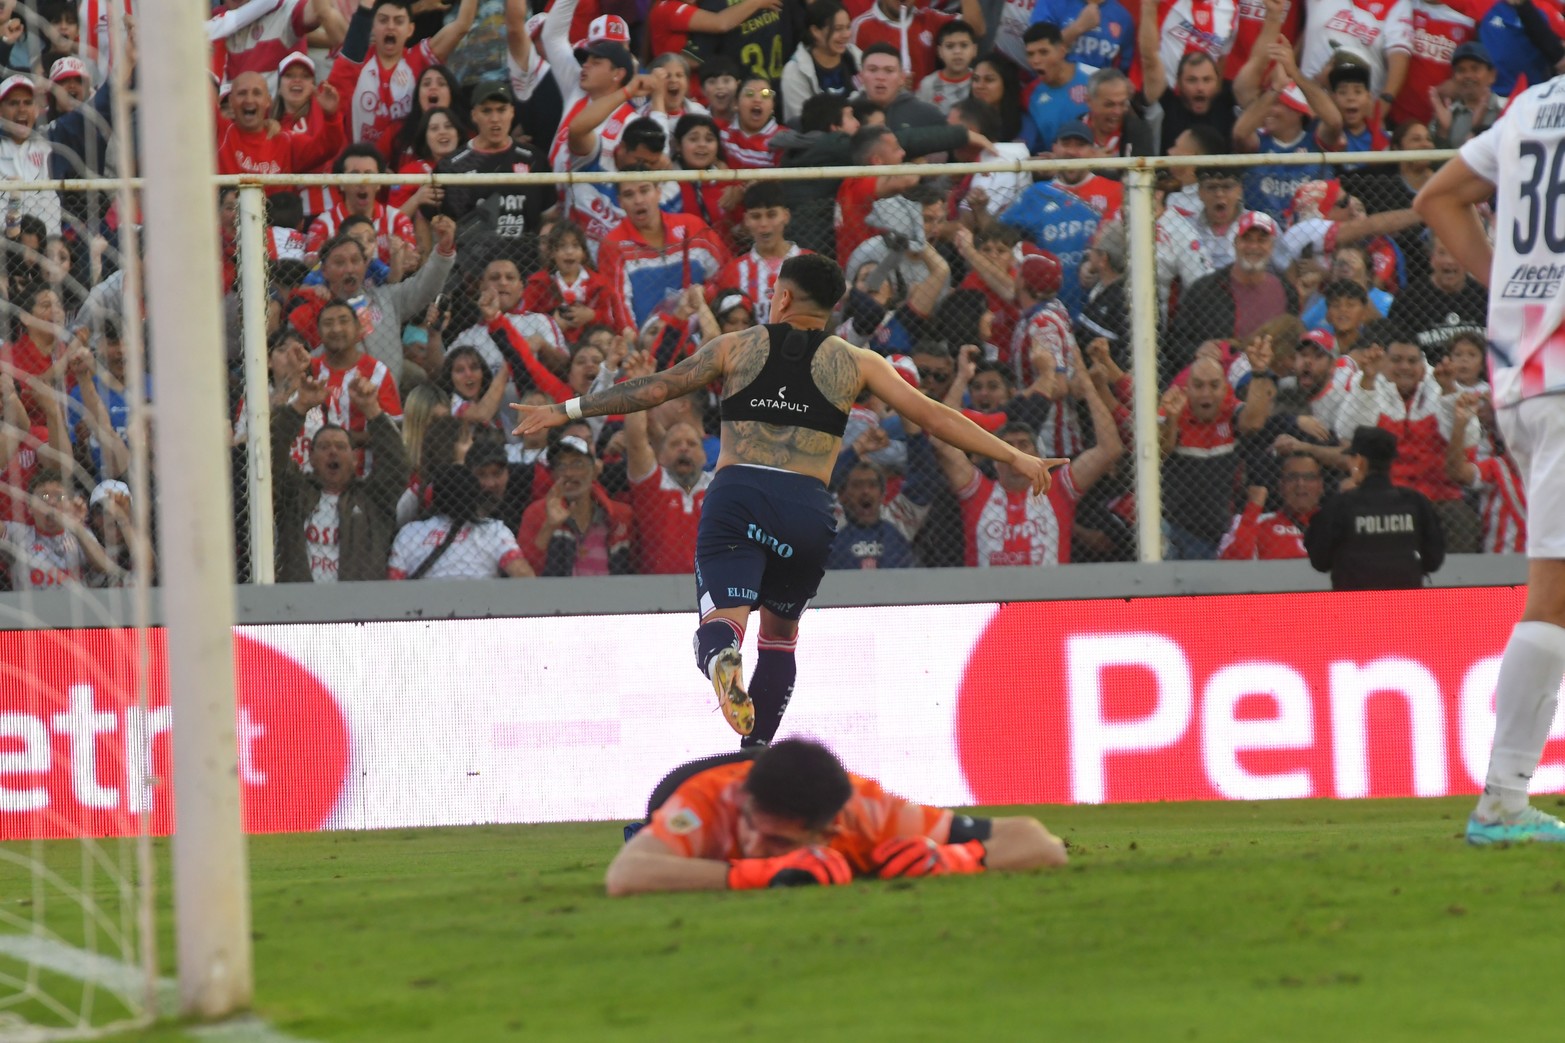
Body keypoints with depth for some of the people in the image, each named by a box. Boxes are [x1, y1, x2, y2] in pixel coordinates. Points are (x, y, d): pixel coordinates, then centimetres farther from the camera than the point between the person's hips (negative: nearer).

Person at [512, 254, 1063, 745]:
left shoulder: (735, 347, 15)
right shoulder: (855, 363, 16)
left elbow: (654, 389, 15)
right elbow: (934, 416, 14)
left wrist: (564, 412, 24)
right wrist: (1017, 458, 19)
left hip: (735, 497, -1)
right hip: (807, 509, 1)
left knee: (721, 622, -13)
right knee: (780, 633, 22)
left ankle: (724, 658, -51)